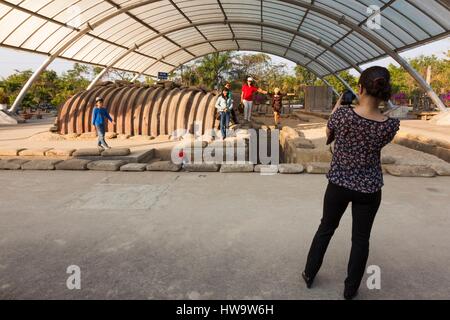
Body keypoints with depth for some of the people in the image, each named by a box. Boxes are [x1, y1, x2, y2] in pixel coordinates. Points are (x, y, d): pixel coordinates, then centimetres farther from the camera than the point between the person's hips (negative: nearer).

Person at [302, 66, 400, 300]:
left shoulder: (343, 113, -18)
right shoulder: (391, 125, -15)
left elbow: (328, 132, 3)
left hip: (338, 184, 0)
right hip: (369, 189, 0)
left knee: (326, 229, 20)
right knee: (360, 239, 15)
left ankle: (309, 275, 35)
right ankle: (350, 290, 30)